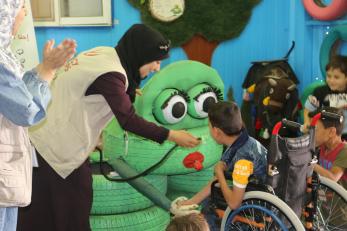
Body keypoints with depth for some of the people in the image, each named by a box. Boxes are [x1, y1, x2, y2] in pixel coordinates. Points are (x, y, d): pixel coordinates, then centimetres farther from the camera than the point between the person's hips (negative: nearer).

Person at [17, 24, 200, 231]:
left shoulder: (105, 53, 4)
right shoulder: (110, 74, -23)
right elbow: (128, 119, -24)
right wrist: (171, 135, -18)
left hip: (54, 139, 9)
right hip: (57, 147, -9)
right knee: (71, 213, 1)